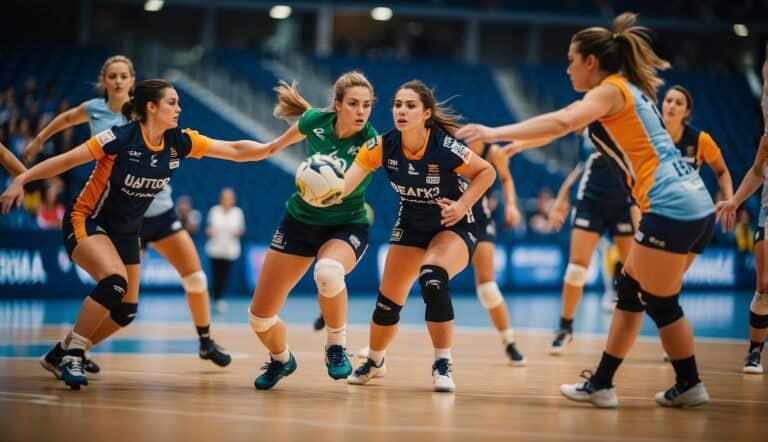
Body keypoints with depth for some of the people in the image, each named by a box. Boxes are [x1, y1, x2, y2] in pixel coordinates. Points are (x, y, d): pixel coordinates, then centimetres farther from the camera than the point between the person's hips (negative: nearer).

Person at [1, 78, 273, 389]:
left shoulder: (179, 142, -7)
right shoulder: (121, 138, -23)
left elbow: (235, 150, -5)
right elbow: (65, 161, -20)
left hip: (125, 231, 7)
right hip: (86, 222, -7)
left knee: (126, 310, 3)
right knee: (115, 282, -31)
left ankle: (65, 351, 23)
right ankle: (71, 357, -19)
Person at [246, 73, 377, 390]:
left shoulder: (370, 142, -22)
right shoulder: (314, 121, -12)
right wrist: (274, 146, 31)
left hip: (346, 227, -4)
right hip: (299, 221, 4)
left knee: (328, 272, -41)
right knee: (259, 317, 3)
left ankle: (336, 346, -16)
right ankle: (281, 360, 38)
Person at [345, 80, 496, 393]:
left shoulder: (445, 147, -28)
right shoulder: (382, 146, -19)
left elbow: (487, 172, -12)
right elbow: (345, 184, -31)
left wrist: (463, 205, -25)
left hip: (453, 227, -4)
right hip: (411, 225, 4)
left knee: (432, 278, -33)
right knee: (388, 301, 8)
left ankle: (443, 365, -19)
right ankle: (374, 362, 38)